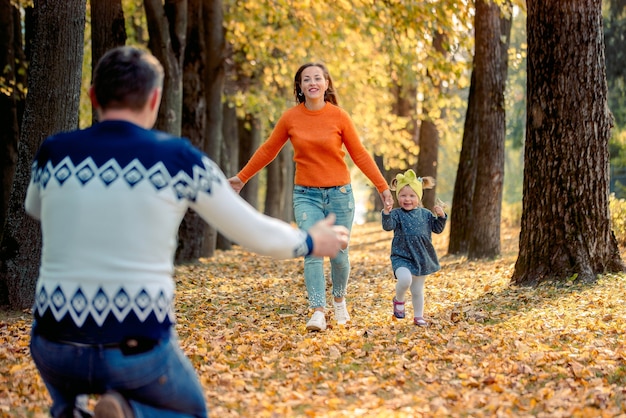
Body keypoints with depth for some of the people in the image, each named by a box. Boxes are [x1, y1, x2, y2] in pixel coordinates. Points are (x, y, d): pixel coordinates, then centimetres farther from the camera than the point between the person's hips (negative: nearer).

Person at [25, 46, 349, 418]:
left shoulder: (53, 153, -1)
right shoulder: (179, 158, -7)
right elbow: (255, 232, 4)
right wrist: (311, 243, 24)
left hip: (56, 347, 4)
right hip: (137, 349, -4)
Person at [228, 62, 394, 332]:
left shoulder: (339, 116, -4)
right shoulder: (290, 118, -1)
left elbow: (359, 154, 1)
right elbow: (267, 150, 10)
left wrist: (382, 187, -2)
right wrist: (242, 177, 14)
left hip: (339, 193, 0)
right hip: (306, 195, 0)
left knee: (339, 253, 7)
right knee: (312, 252, -12)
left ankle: (339, 299, 33)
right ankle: (318, 312, -12)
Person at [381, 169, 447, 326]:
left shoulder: (425, 214, 6)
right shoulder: (397, 214, -6)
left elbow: (437, 229, 12)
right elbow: (388, 226, -23)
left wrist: (441, 216, -5)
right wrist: (386, 211, -38)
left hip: (422, 258, 4)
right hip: (401, 257, -4)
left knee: (417, 290, 12)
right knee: (405, 279, -30)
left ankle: (418, 316, 31)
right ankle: (399, 300, 0)